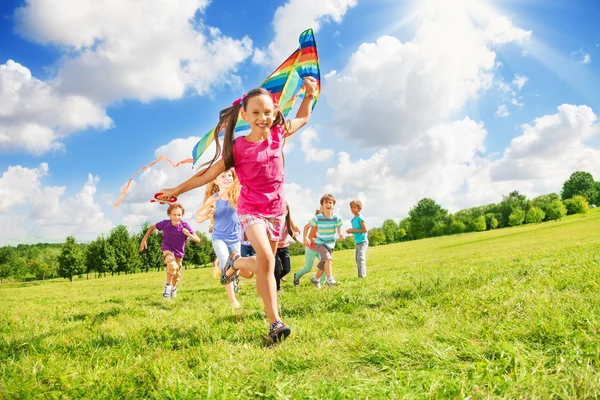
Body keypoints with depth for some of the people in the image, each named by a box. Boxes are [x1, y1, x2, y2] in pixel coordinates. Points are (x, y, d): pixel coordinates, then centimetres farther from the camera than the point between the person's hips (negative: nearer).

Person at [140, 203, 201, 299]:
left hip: (179, 253, 2)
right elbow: (152, 227, 0)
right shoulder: (165, 224, -21)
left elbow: (198, 239, -23)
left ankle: (174, 287, 49)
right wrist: (144, 240, -2)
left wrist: (189, 235, -41)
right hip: (168, 250, -2)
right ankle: (168, 285, -7)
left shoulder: (185, 226, -23)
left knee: (176, 275, 15)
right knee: (172, 266, -32)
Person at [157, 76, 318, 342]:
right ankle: (275, 322, -16)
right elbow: (210, 173, -5)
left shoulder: (278, 134, -2)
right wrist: (177, 190, -4)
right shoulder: (238, 147, -12)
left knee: (265, 262, 14)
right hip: (251, 210, -4)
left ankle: (235, 262, 48)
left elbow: (302, 118, 17)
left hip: (276, 209, 5)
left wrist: (309, 94, 6)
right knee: (266, 259, -25)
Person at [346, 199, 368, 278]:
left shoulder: (360, 218, -14)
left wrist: (353, 230, -18)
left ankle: (362, 276, -14)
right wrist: (351, 231, -1)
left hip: (363, 241, -9)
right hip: (357, 242, 9)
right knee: (357, 259, 12)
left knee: (360, 258, -16)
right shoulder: (353, 220, 10)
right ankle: (360, 275, 20)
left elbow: (364, 230, -19)